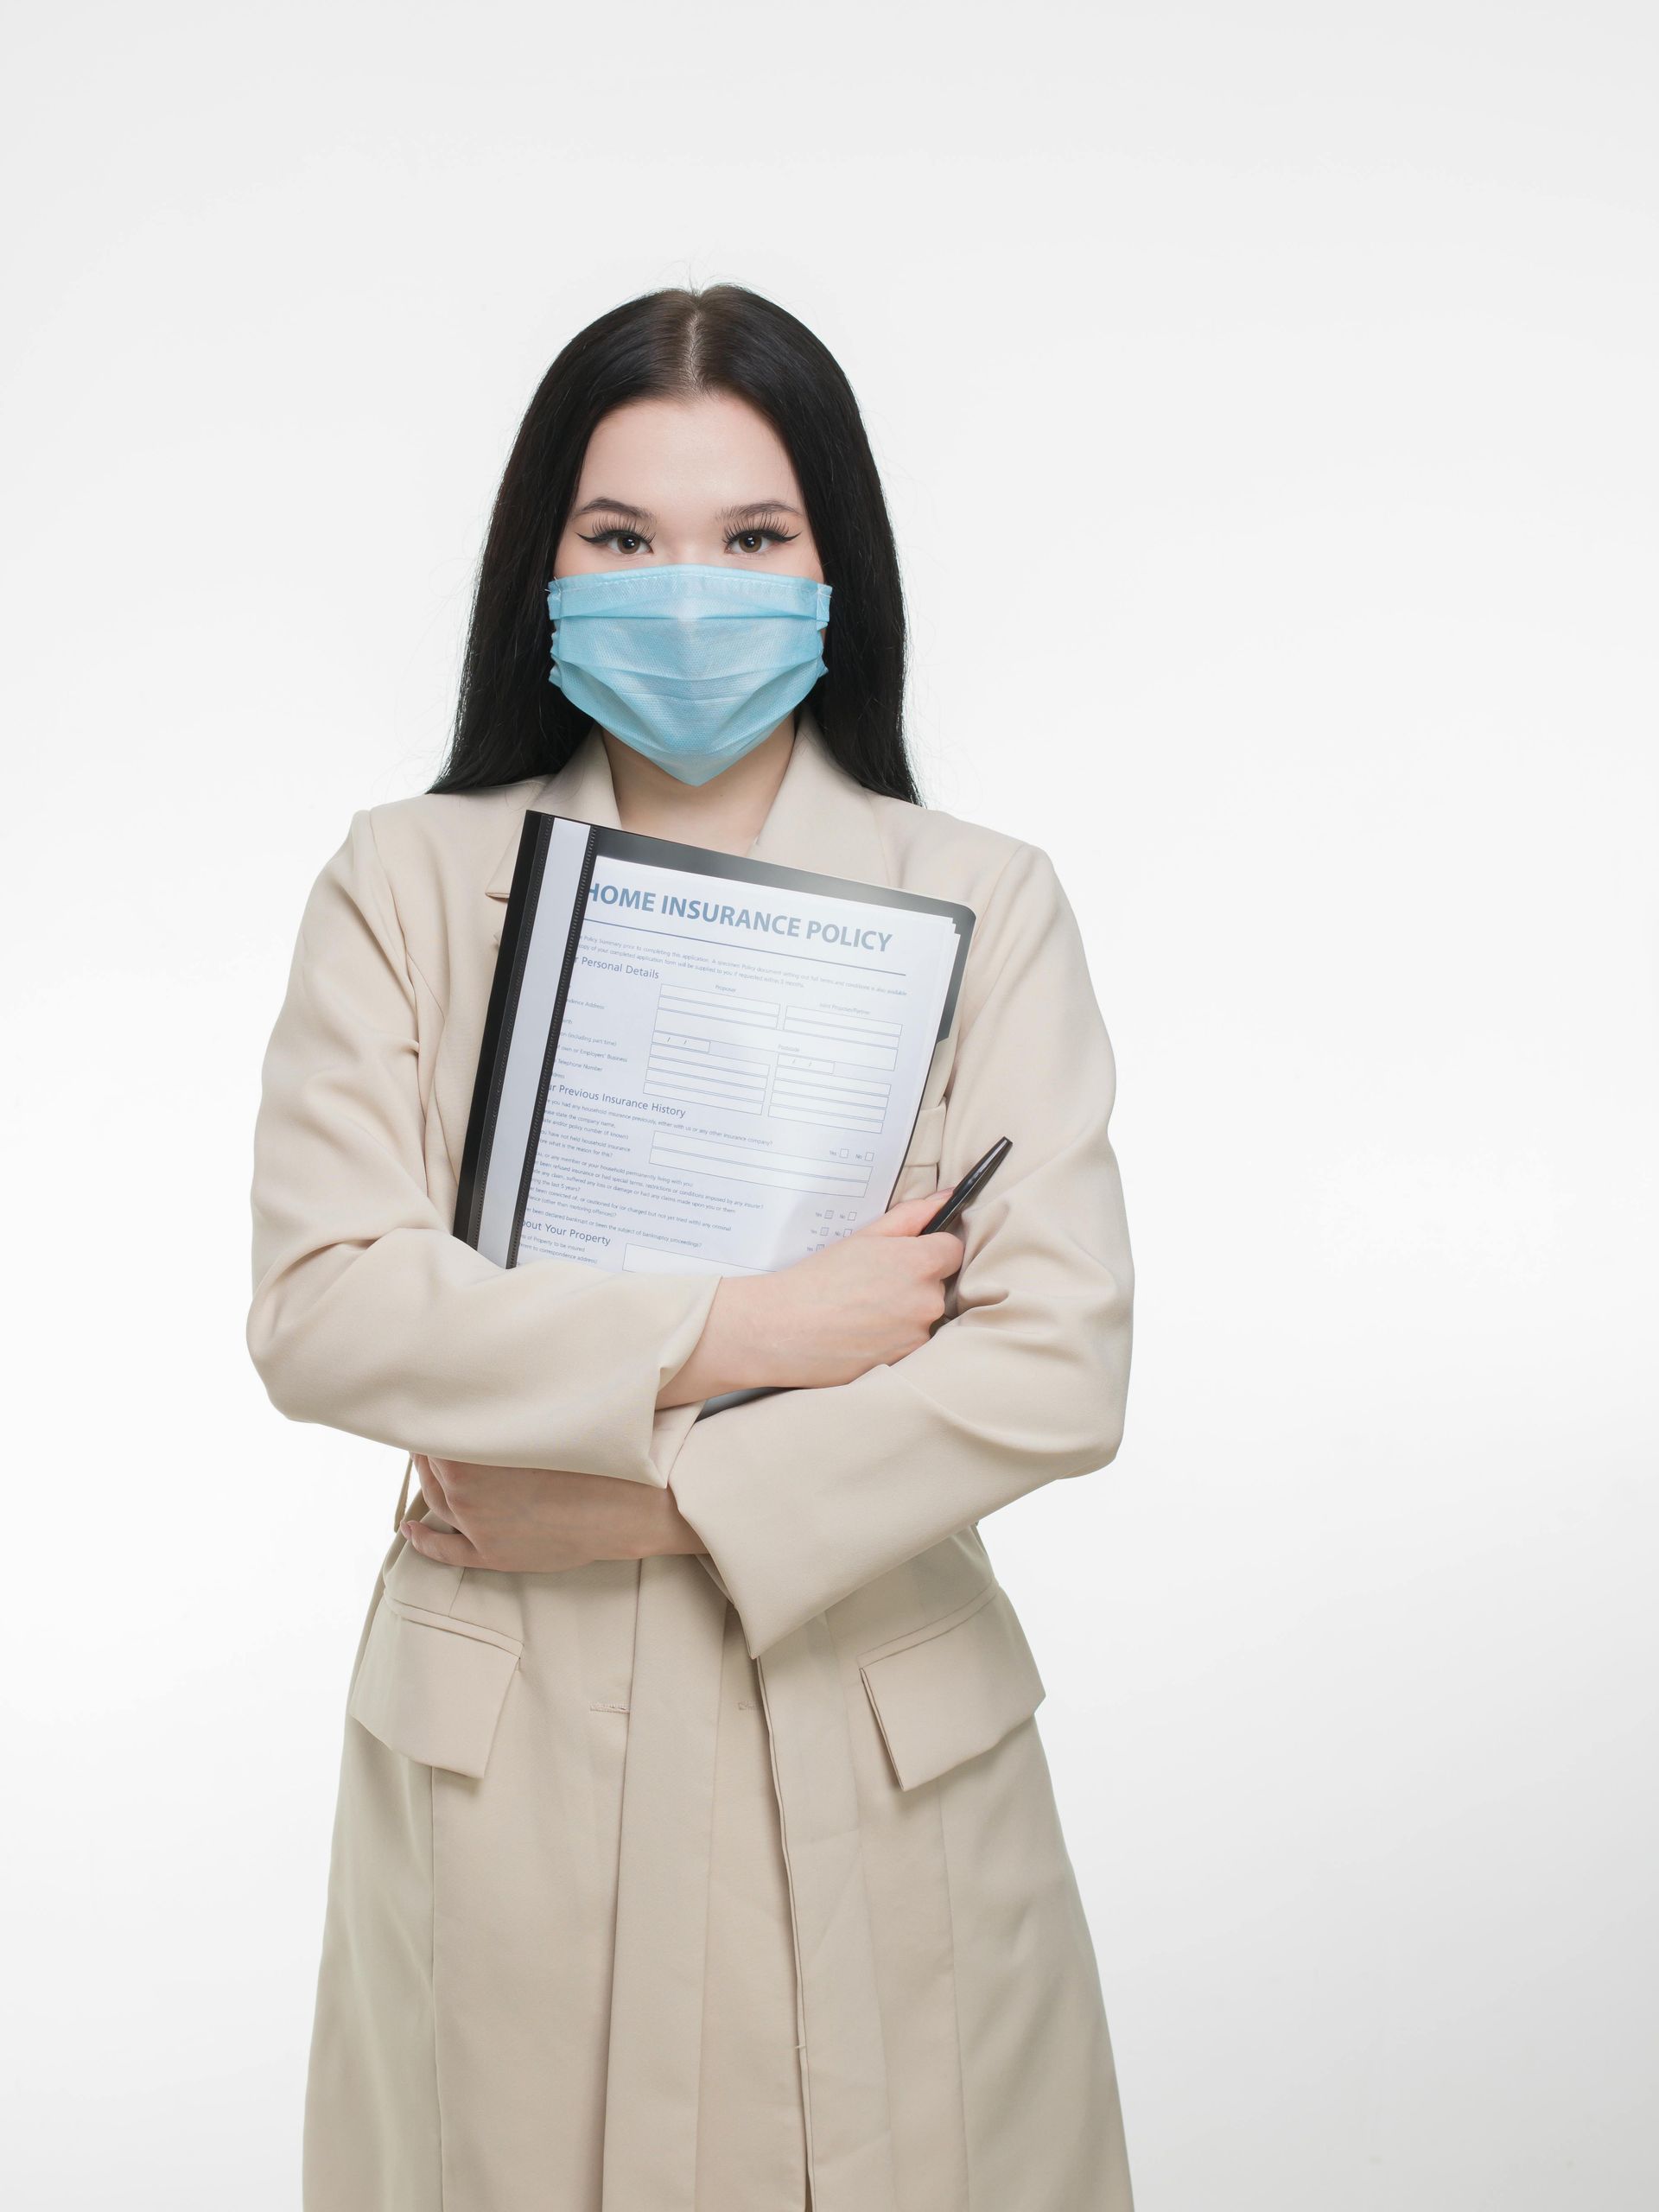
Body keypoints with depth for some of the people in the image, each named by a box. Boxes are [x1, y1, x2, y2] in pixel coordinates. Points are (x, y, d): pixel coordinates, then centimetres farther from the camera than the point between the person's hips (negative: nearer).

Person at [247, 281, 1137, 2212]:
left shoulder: (981, 905, -1)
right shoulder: (406, 883, 1)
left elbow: (1060, 1367, -9)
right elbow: (316, 1308, -9)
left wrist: (645, 1495, -13)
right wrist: (745, 1334, -15)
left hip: (872, 1746, 0)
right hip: (500, 1743, 0)